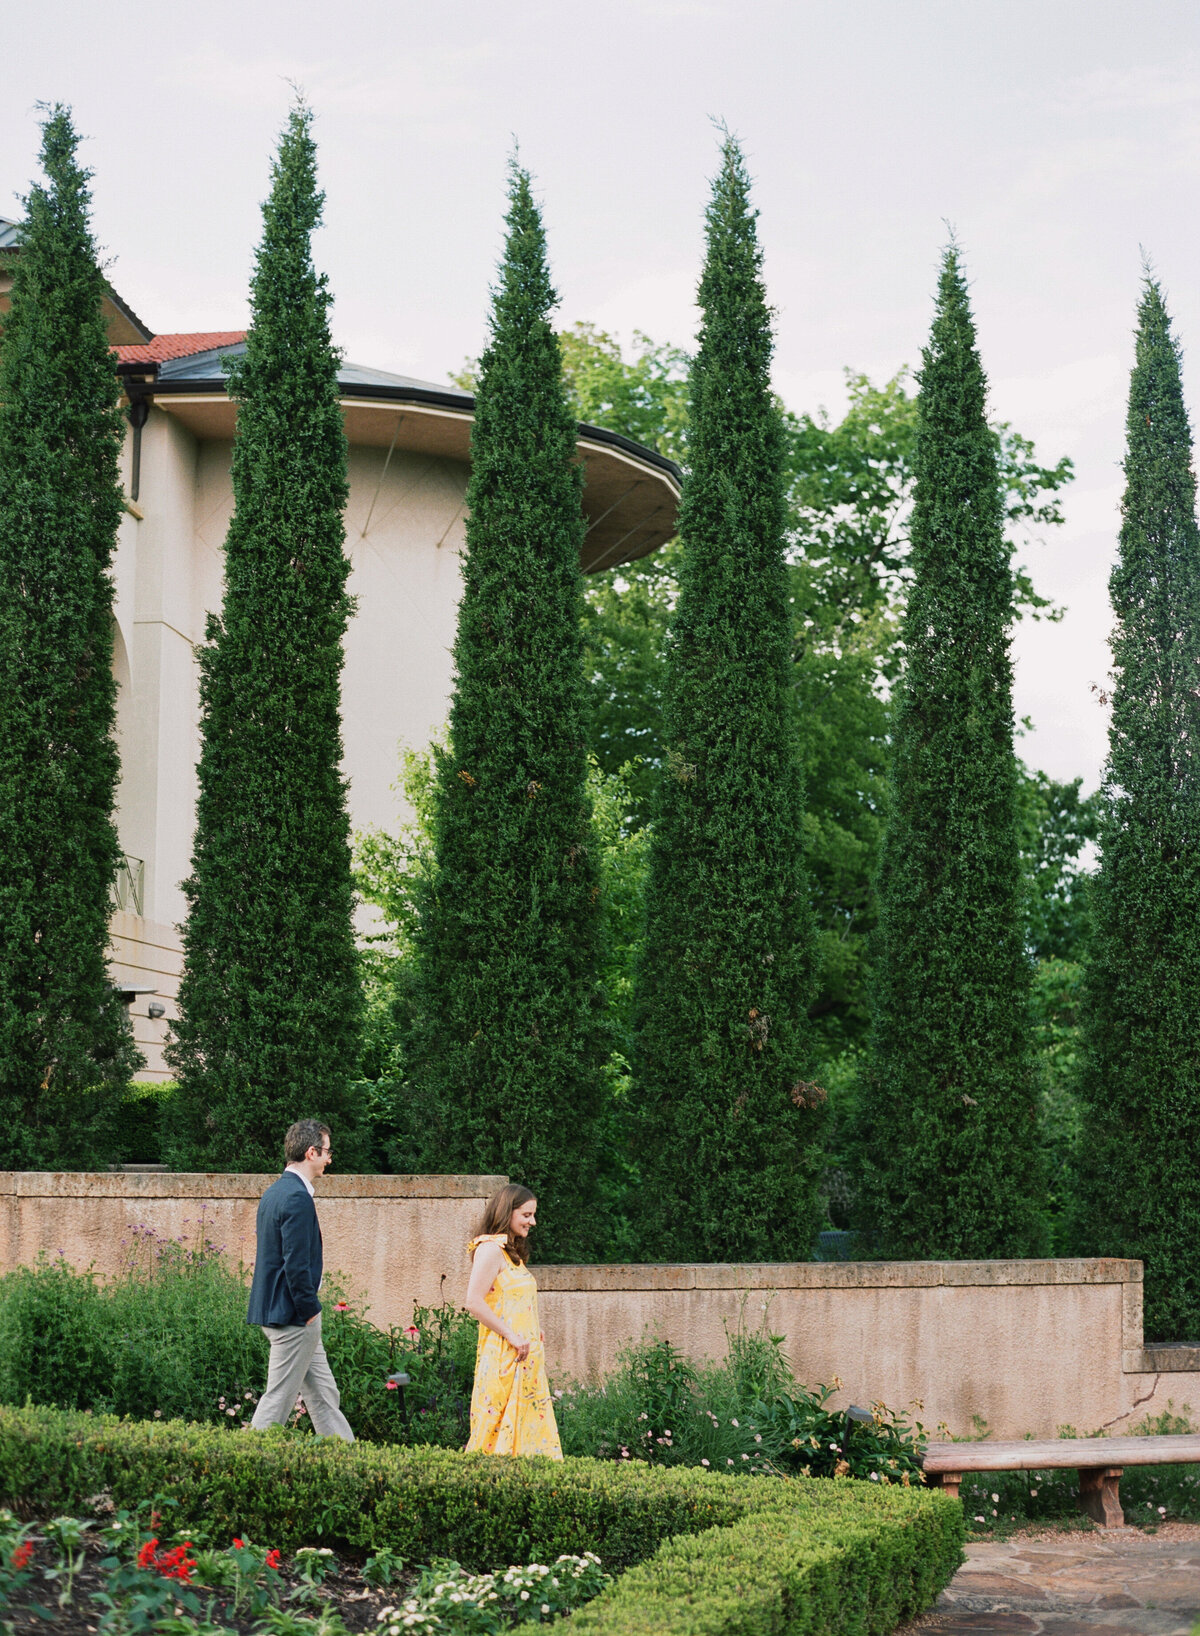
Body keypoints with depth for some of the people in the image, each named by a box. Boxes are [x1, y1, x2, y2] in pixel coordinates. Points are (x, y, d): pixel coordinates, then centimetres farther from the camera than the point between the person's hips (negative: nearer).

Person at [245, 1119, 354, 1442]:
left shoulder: (274, 1192, 13)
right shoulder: (297, 1197, -19)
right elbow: (296, 1263, -23)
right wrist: (310, 1311, -14)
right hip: (293, 1317, -10)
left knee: (324, 1396, 14)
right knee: (278, 1400, -4)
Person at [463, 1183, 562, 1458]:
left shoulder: (512, 1252, 20)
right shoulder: (490, 1249, -10)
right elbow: (474, 1302, -19)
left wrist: (534, 1333, 11)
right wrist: (512, 1336, -18)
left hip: (525, 1359, 9)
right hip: (503, 1357, -9)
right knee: (500, 1432, -9)